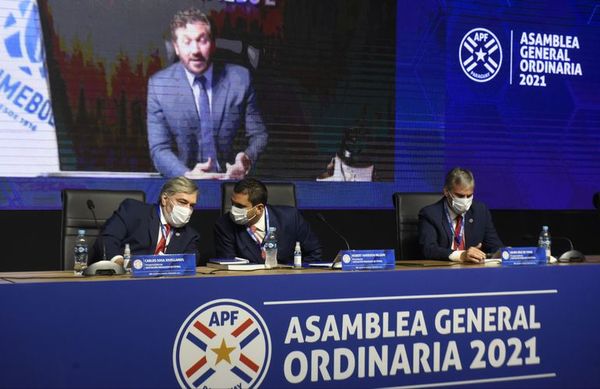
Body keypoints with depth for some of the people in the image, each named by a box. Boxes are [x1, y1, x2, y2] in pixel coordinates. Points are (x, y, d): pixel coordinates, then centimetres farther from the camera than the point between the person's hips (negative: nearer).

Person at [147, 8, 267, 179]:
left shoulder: (239, 78, 0)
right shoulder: (158, 85, -2)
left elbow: (258, 135, 7)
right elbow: (159, 149, -5)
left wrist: (247, 159, -15)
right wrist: (187, 175, -23)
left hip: (231, 179, 1)